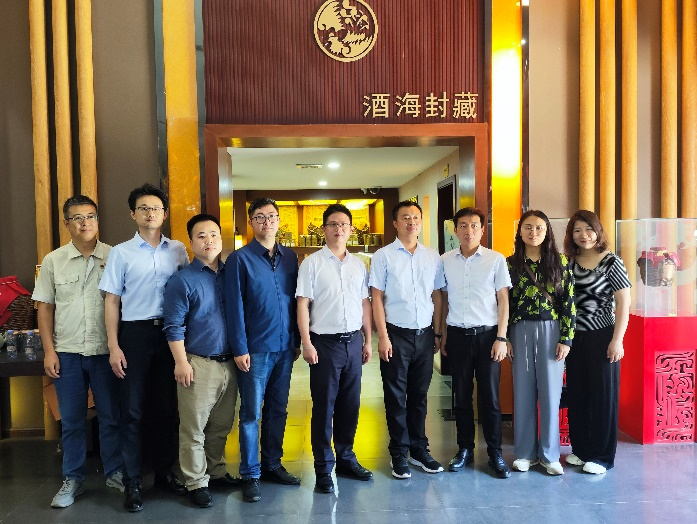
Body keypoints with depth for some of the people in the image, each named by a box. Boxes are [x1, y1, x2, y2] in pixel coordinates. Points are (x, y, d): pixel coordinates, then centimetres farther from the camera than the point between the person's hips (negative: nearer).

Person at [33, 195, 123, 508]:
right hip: (67, 352, 1)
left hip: (105, 351, -1)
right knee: (71, 421, 11)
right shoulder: (53, 261, 4)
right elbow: (45, 307, 7)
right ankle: (73, 479, 26)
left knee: (111, 417, 8)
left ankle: (114, 472, 25)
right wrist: (49, 351, 0)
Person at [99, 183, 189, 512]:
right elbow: (112, 301, 0)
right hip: (135, 333, -2)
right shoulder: (121, 253, 0)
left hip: (170, 333, 2)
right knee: (132, 410, 4)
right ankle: (132, 483, 17)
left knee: (166, 407, 11)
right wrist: (114, 347, -6)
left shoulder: (178, 250, 6)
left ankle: (165, 473, 26)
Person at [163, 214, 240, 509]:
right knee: (194, 429, 4)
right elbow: (174, 327, -8)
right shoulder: (182, 280, -6)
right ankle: (197, 483, 18)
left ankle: (216, 472, 32)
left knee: (221, 425, 16)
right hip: (199, 363, -5)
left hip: (228, 362, 5)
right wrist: (181, 363, -13)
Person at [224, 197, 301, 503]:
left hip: (285, 348, 5)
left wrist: (297, 341, 9)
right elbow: (235, 306, -8)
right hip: (256, 349, -4)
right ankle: (250, 475, 16)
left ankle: (272, 465, 29)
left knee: (278, 410, 14)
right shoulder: (240, 259, -4)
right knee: (251, 414, 3)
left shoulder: (290, 257, 9)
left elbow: (296, 300, 11)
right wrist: (239, 349, -11)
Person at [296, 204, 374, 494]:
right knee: (324, 407, 4)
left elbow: (365, 304, 13)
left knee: (350, 404, 13)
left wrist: (368, 340, 10)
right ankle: (323, 468, 17)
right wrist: (306, 343, -11)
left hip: (353, 341, 4)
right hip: (325, 342, -4)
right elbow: (303, 304, -6)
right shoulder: (312, 263, -3)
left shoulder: (359, 264, 9)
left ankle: (346, 458, 29)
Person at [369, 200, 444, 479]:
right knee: (396, 397, 7)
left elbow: (437, 296, 10)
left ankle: (419, 449, 28)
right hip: (396, 334, -3)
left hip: (425, 334, 3)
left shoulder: (433, 257, 6)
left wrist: (439, 332, 6)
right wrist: (382, 336, -9)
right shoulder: (383, 255, -3)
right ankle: (399, 454, 21)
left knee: (419, 395, 14)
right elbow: (377, 298, -4)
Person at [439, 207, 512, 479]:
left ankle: (495, 453, 19)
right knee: (461, 395, 10)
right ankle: (465, 449, 25)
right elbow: (444, 300, 10)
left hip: (487, 334, -2)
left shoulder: (496, 260, -2)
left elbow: (503, 301, 0)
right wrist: (443, 335, 9)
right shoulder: (445, 261, 4)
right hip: (458, 334, 2)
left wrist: (501, 338, -5)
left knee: (490, 396, 4)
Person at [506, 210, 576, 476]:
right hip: (520, 331, 1)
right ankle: (525, 452, 19)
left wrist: (566, 339, -5)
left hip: (550, 330, -1)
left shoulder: (560, 262, 2)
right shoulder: (510, 263, 3)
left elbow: (569, 302, 0)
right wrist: (504, 338, -1)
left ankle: (549, 454, 18)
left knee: (550, 392, 4)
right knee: (523, 392, 7)